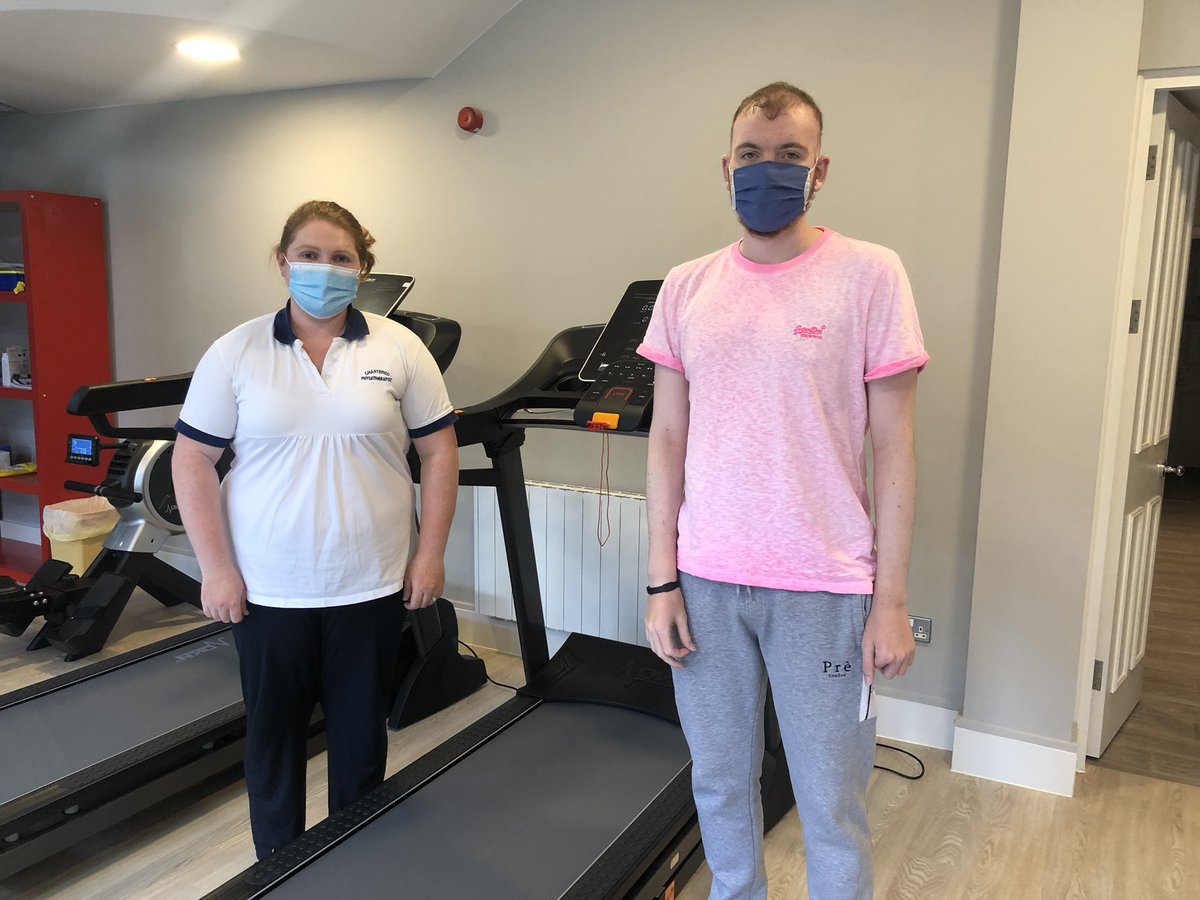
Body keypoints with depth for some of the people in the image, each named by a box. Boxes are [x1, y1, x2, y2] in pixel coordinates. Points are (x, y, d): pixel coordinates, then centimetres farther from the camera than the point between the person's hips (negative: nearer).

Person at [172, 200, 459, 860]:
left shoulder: (399, 349, -1)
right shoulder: (237, 352, -1)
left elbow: (439, 451, 1)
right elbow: (192, 459, -1)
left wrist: (430, 553, -3)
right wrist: (215, 567, -5)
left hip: (372, 583, 0)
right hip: (267, 587, 0)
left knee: (361, 731, 14)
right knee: (272, 730, 13)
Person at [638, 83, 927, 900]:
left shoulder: (869, 274, -4)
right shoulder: (687, 287, 5)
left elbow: (892, 448, -4)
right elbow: (667, 441, 7)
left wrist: (892, 600, -6)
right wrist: (662, 581, 3)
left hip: (825, 588, -3)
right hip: (706, 581, 3)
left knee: (832, 806, 9)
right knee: (720, 783, 17)